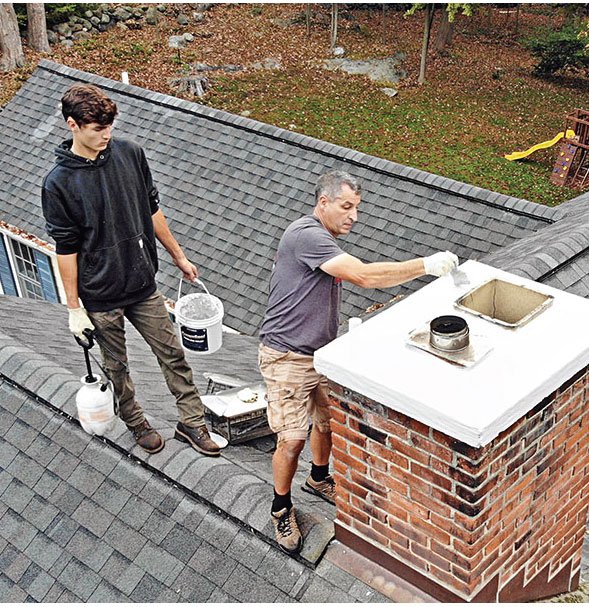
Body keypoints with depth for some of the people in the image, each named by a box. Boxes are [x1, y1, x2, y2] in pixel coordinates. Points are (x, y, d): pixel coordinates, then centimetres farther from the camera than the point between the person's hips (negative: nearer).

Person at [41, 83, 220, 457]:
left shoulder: (130, 154, -6)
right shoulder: (59, 183, -16)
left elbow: (152, 210, 6)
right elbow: (66, 249, -11)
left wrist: (179, 257, 12)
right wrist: (74, 308, -8)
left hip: (143, 284, 3)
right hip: (101, 297, -3)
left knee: (173, 355, 10)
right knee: (117, 367, 16)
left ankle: (192, 423, 27)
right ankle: (136, 423, 39)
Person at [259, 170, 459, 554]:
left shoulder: (327, 242, 10)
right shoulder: (306, 236, -23)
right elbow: (365, 276, -30)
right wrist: (426, 265, -27)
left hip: (323, 352, 9)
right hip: (288, 358, -9)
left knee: (329, 421, 20)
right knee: (293, 439, -5)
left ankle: (319, 479, 46)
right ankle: (281, 509, 18)